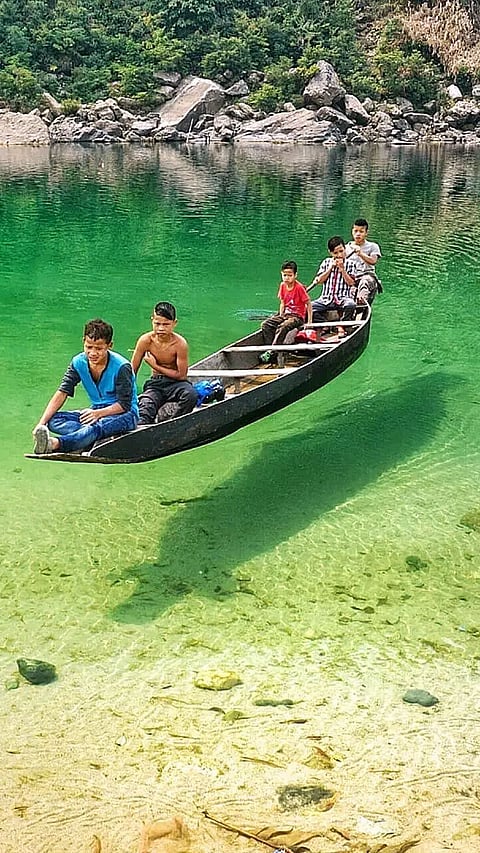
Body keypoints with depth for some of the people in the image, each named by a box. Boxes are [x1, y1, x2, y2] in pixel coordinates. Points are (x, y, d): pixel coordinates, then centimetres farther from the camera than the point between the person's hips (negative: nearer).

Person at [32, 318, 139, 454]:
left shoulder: (122, 367, -19)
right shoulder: (78, 362, -5)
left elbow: (124, 405, -16)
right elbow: (62, 393, -11)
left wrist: (99, 413, -32)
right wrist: (41, 423, -22)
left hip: (124, 414, -6)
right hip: (96, 411, 7)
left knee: (97, 427, -41)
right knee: (54, 420, -18)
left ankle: (55, 443, -65)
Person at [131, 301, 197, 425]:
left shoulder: (180, 344, -15)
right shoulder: (145, 341, -8)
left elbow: (181, 375, -11)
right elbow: (132, 371, -1)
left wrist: (155, 366, -10)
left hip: (175, 383, -1)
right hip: (154, 384, 1)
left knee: (190, 395, -36)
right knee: (144, 408, -30)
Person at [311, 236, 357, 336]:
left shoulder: (349, 264, 7)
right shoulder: (326, 262, 13)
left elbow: (351, 282, -3)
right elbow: (319, 281, 5)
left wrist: (342, 269, -9)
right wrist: (330, 268, -3)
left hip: (343, 298, -2)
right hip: (326, 299, 2)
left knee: (350, 305, -37)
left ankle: (341, 327, -15)